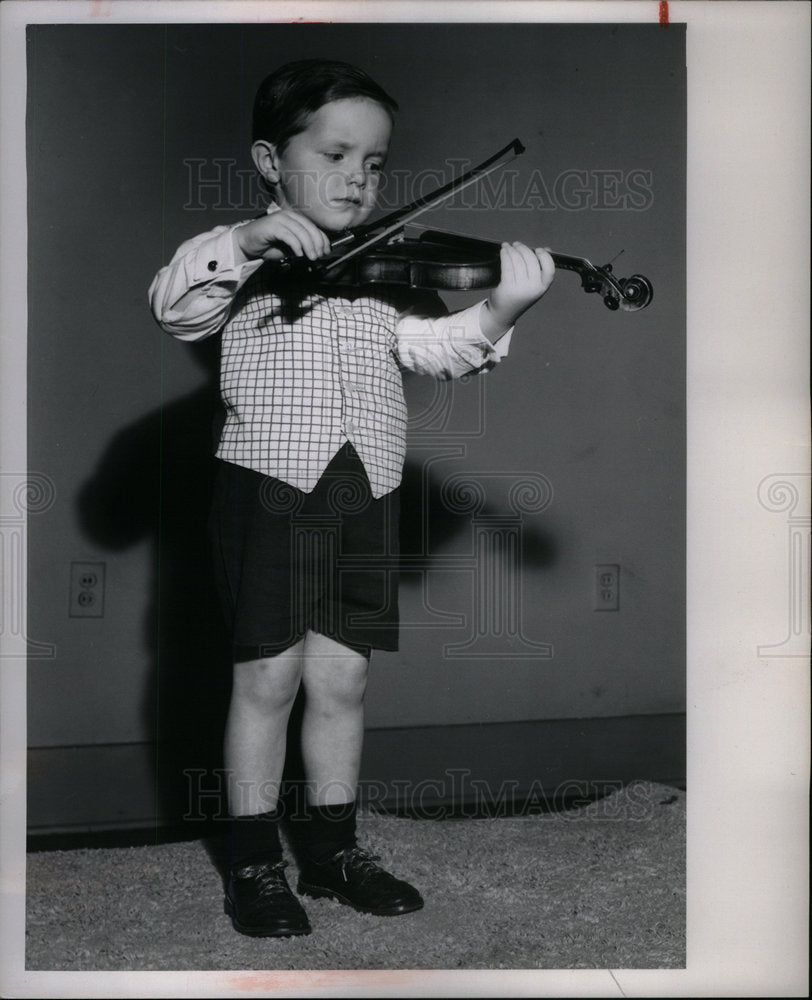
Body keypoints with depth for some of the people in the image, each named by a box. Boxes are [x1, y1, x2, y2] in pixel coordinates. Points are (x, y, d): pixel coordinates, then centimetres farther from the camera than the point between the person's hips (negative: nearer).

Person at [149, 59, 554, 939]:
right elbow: (175, 309, -13)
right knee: (268, 676, 1)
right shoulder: (244, 255, 3)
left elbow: (432, 346, -2)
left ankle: (330, 848, 24)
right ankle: (254, 863, 15)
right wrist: (245, 242, -24)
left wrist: (498, 311, -19)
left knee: (341, 677, 9)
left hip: (363, 492, 3)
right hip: (267, 484, -3)